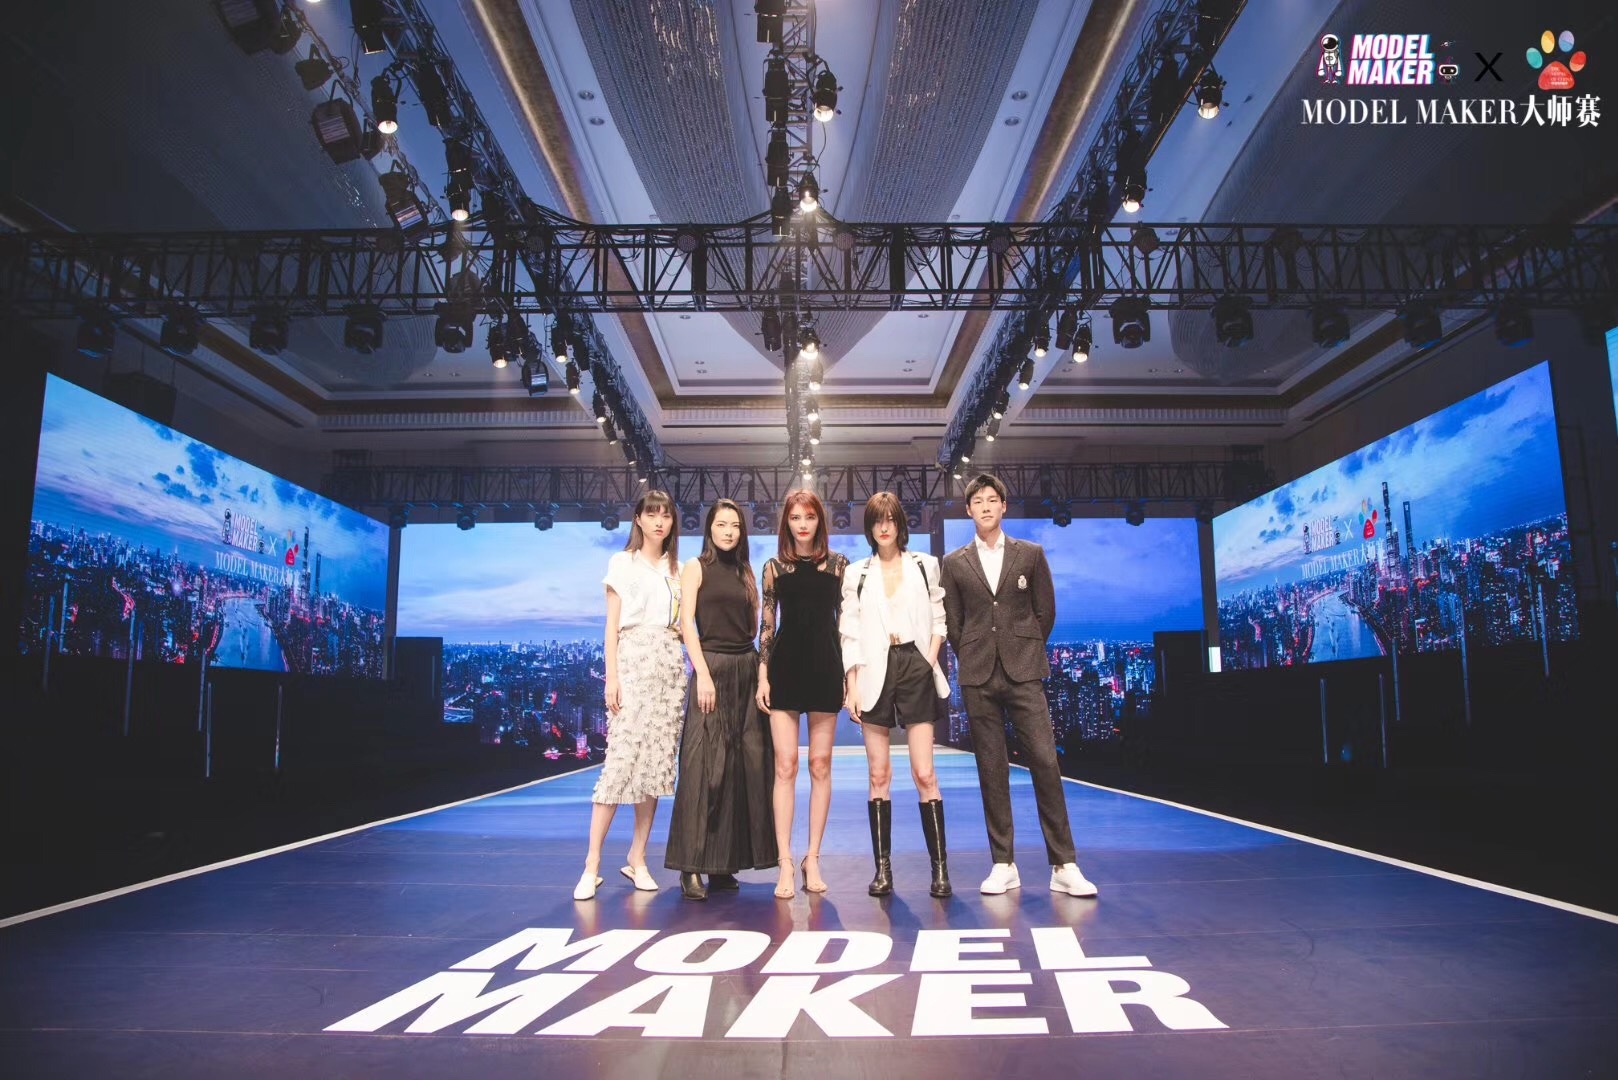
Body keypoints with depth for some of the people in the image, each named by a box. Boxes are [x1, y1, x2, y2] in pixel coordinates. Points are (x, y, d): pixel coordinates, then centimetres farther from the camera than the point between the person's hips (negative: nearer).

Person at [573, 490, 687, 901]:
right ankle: (592, 864, -6)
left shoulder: (677, 569, 15)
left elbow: (681, 624, 15)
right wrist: (611, 677, -8)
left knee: (657, 762, 3)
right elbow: (612, 625, 0)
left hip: (670, 666, 4)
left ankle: (637, 858, 12)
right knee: (621, 760, -11)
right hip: (634, 662, -4)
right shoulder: (622, 563, 5)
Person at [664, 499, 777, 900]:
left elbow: (756, 627, 14)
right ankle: (692, 867, -3)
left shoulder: (745, 573, 17)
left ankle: (724, 862, 12)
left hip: (747, 670, 5)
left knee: (745, 765, 4)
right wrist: (703, 673, -16)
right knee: (703, 766, -8)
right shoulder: (696, 568, 3)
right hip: (712, 667, -5)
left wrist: (763, 673, 0)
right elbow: (687, 624, -6)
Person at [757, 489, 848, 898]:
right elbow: (766, 624, 6)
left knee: (820, 765, 5)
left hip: (825, 667, 0)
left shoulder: (838, 564, 6)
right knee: (785, 765, -3)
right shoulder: (774, 567, 7)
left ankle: (813, 858, 14)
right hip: (785, 667, 0)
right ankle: (785, 863, 2)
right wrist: (762, 676, -1)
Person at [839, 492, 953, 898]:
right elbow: (850, 634, 7)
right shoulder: (856, 574, 10)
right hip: (876, 672, 1)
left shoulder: (925, 566, 9)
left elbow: (939, 620, 10)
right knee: (879, 774, 3)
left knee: (924, 774, -6)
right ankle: (883, 868, 8)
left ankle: (940, 867, 1)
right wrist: (852, 686, 0)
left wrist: (931, 660, -5)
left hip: (915, 668, -1)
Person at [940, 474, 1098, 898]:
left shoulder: (1031, 554, 7)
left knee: (1045, 761, -6)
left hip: (1023, 672, 0)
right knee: (991, 769, 3)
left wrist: (1025, 652, 10)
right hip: (978, 677, 1)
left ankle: (1063, 866, 1)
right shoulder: (954, 563, 8)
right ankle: (1003, 864, 10)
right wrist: (973, 660, 8)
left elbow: (1045, 611, 11)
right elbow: (953, 622, 11)